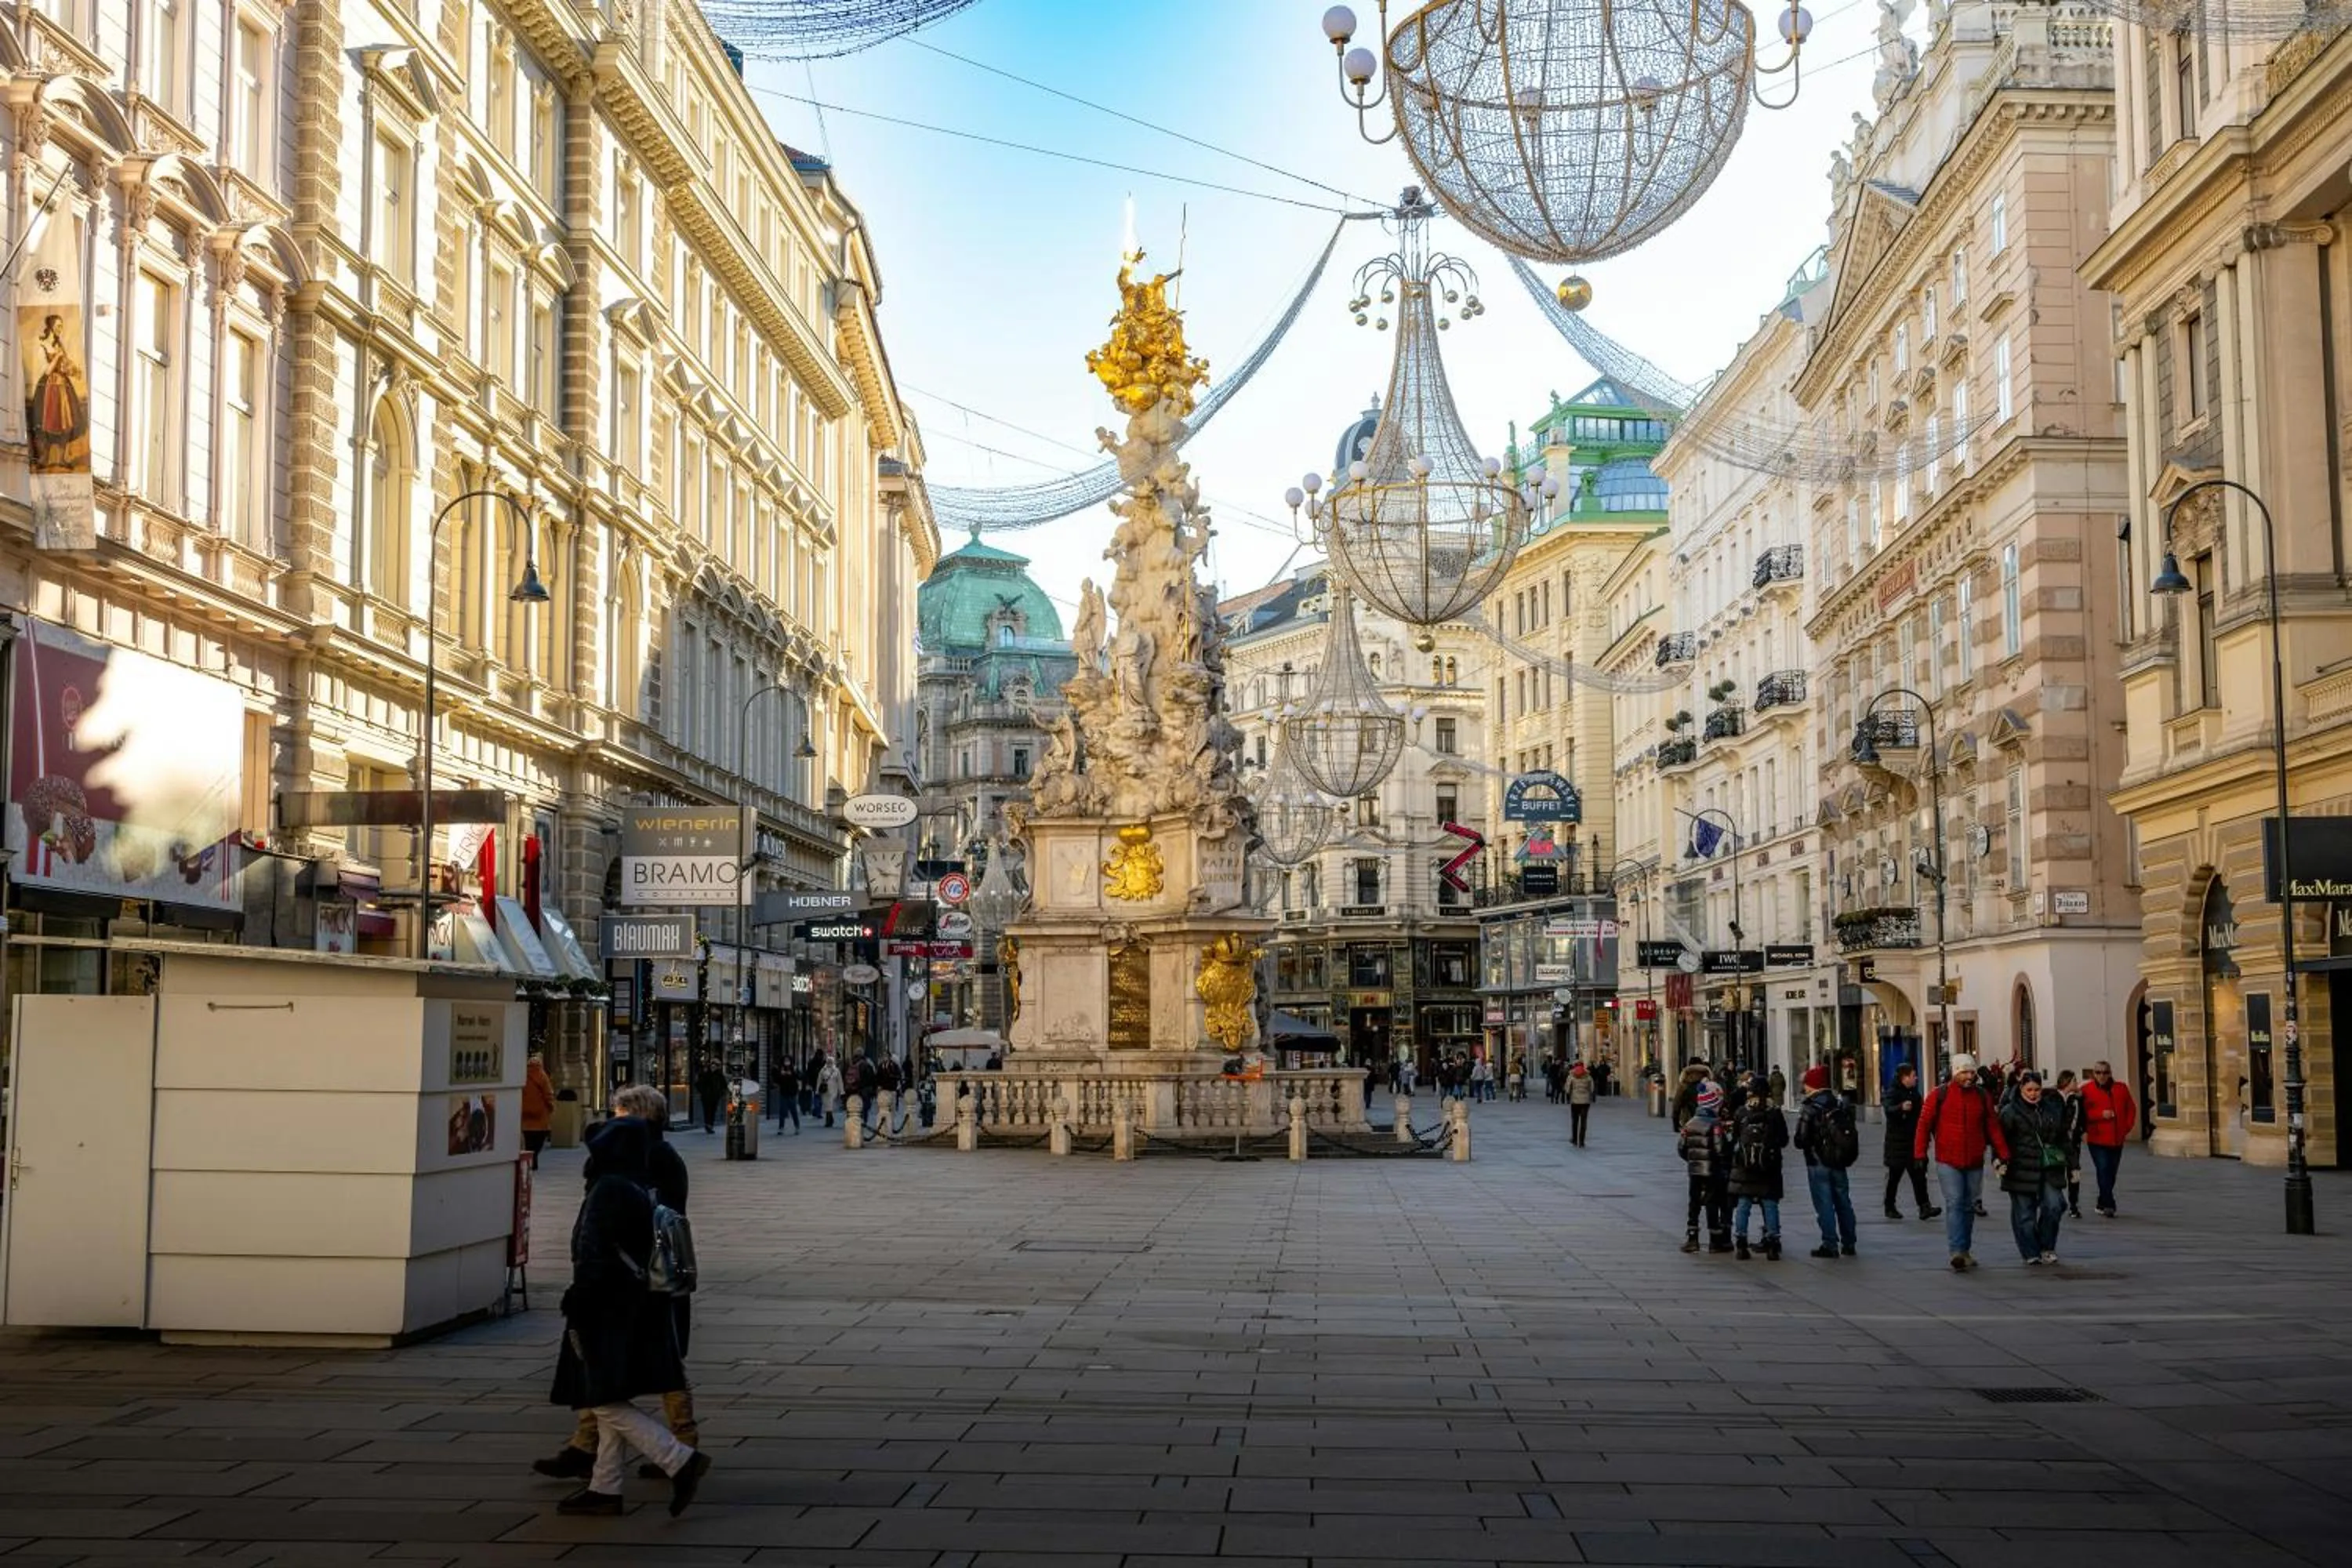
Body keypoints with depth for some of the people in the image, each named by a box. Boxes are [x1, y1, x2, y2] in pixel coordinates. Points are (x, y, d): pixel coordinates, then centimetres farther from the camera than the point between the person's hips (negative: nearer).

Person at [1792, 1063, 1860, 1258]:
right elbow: (1851, 1131, 7)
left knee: (1824, 1205, -1)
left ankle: (1830, 1244, -2)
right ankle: (1848, 1244, 20)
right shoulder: (1841, 1103, 2)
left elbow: (1801, 1140, -16)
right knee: (1843, 1202, 14)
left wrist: (1805, 1144, 3)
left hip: (1818, 1164, -6)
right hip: (1839, 1163, 6)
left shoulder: (1809, 1109, -15)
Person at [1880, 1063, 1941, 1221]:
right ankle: (1890, 1207, 16)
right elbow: (1888, 1110, -30)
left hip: (1914, 1142, 7)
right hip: (1898, 1142, -6)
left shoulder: (1914, 1093, 14)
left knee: (1918, 1175, -2)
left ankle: (1924, 1207, -7)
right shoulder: (1893, 1092, -11)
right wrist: (1901, 1108, -51)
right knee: (1895, 1176, 4)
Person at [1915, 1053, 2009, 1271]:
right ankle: (1956, 1252, -19)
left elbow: (1993, 1127, 9)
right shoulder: (1940, 1095, -3)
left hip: (1975, 1163, 4)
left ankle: (1965, 1251, 23)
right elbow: (1924, 1125, -1)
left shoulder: (1982, 1096, 7)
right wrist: (1920, 1154, -7)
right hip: (1948, 1162, -4)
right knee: (1954, 1204, -13)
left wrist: (2004, 1154, 2)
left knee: (1968, 1206, 12)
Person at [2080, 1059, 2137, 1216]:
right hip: (2097, 1140, -4)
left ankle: (2102, 1203, 25)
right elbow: (2083, 1113, -7)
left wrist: (2127, 1128, 5)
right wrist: (2101, 1114, -19)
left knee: (2111, 1172, 10)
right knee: (2103, 1170, -16)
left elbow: (2131, 1109, 15)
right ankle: (2109, 1205, -16)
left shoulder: (2121, 1089, 8)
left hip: (2117, 1140, 4)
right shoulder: (2087, 1090, -3)